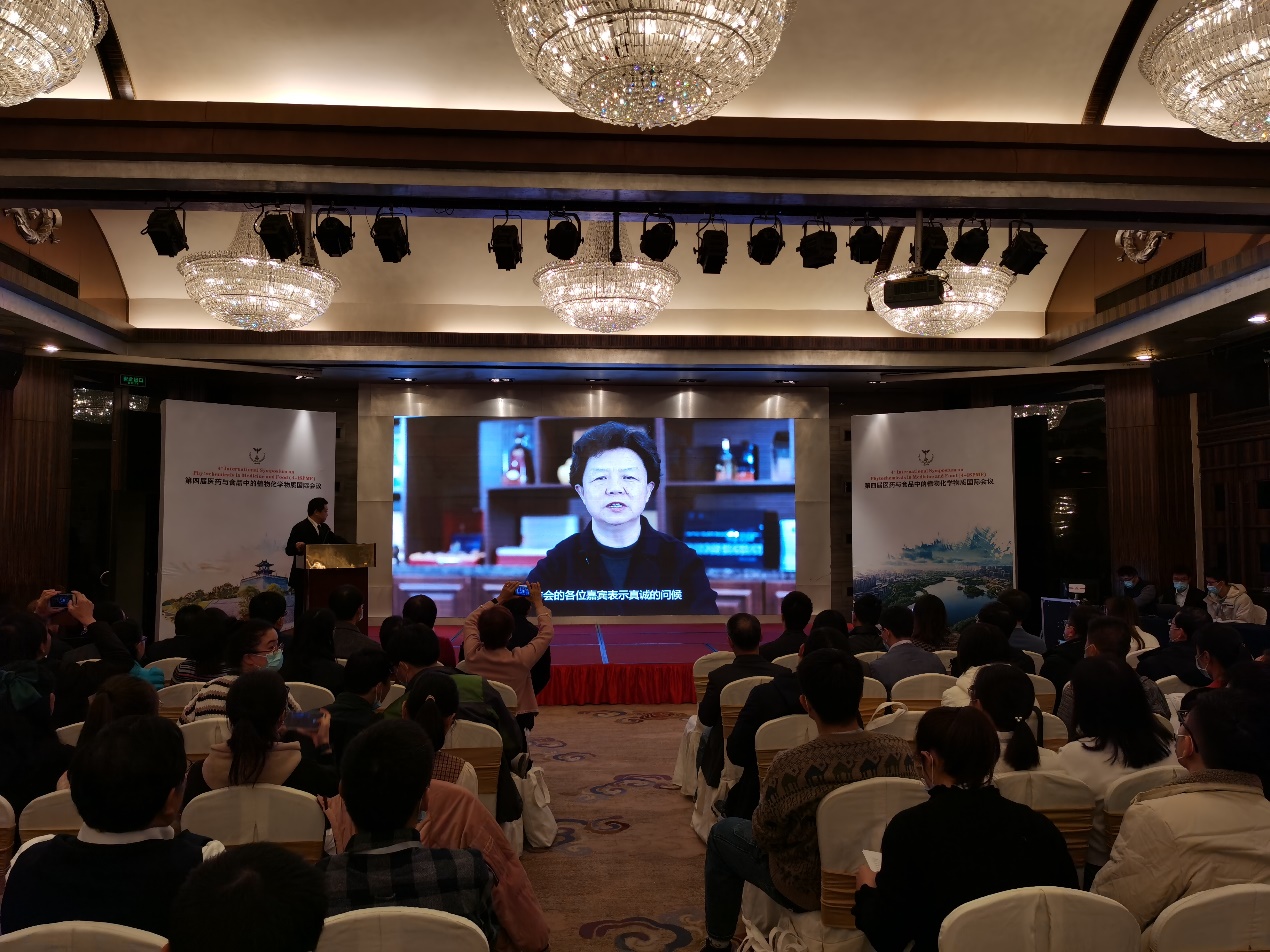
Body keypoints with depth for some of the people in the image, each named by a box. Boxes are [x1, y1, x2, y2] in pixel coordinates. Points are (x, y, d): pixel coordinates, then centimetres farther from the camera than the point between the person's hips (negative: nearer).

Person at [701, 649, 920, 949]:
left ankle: (718, 942, 36)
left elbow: (764, 836, -17)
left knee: (723, 833, 21)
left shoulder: (790, 767, -33)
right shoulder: (902, 753, -22)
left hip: (809, 890, -4)